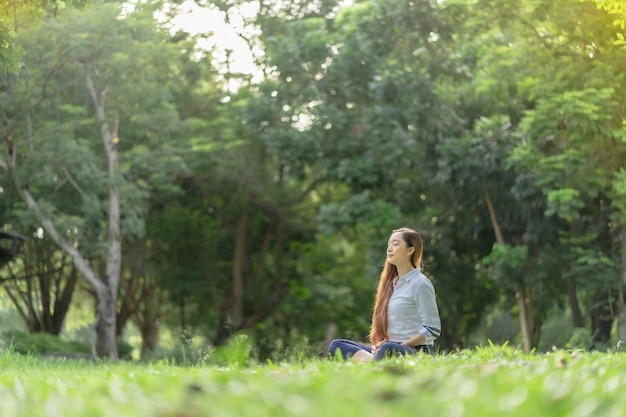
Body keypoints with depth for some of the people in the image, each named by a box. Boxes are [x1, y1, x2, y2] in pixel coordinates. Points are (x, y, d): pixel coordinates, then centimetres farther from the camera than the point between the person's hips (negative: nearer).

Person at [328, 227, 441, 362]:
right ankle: (372, 360, -30)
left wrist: (401, 346, -13)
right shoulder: (390, 283, 19)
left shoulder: (420, 283, -4)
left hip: (416, 351, -9)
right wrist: (379, 345, 3)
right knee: (335, 345, -8)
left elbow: (432, 330, -10)